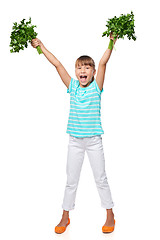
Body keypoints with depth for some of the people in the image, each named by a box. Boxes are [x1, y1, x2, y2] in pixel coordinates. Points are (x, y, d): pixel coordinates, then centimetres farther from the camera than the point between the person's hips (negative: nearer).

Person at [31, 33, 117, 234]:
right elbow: (57, 64, 1)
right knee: (71, 180, 11)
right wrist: (41, 46, 1)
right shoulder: (72, 86, 3)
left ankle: (110, 215, 24)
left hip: (94, 140, -2)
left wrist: (111, 43, -22)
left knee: (100, 178, 8)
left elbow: (103, 63, -13)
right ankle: (65, 216, 26)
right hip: (75, 140, 2)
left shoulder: (96, 87, -3)